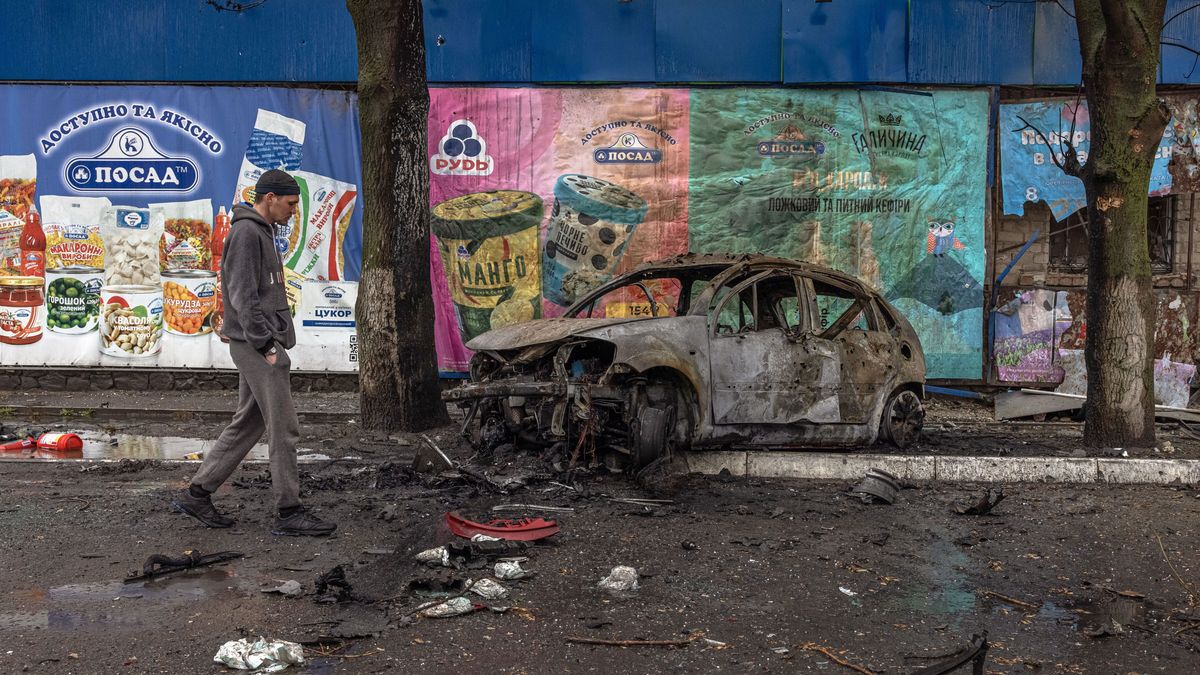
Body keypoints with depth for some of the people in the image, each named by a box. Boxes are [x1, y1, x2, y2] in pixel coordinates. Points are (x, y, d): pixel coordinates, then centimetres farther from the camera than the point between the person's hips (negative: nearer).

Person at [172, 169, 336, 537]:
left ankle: (197, 494, 19)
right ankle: (290, 512, 0)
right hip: (257, 345, -10)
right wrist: (266, 345, -19)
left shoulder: (262, 232, 19)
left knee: (247, 424, 13)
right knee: (284, 428, -6)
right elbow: (243, 296, -19)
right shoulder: (246, 232, -13)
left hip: (258, 345, 10)